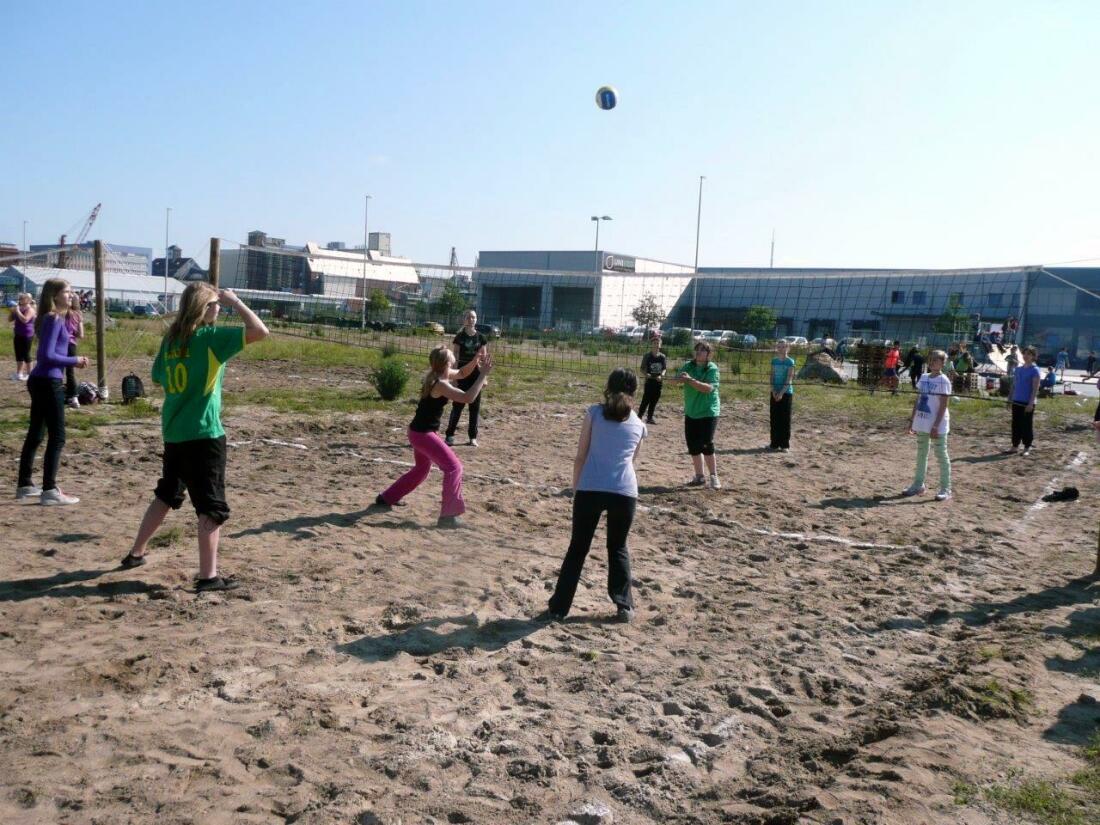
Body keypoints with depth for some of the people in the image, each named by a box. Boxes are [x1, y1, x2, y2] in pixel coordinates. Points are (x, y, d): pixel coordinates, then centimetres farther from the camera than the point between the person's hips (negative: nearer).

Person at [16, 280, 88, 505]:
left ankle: (25, 486, 22)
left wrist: (74, 360, 5)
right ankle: (49, 491, -2)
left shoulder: (50, 319, 15)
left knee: (35, 434, 14)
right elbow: (47, 355, -21)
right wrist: (74, 361, -10)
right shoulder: (55, 319, -14)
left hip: (39, 381, 10)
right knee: (57, 436, -4)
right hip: (48, 383, -10)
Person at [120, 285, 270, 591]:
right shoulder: (211, 337, -13)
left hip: (173, 432, 7)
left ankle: (136, 553, 35)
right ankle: (208, 576, 1)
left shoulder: (171, 338, 7)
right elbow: (260, 331, -22)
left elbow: (159, 378, 17)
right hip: (203, 434, -7)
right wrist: (234, 302, -10)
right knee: (212, 506, -1)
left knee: (166, 494, 24)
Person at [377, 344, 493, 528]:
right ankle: (448, 516, -9)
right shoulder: (440, 384, -24)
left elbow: (462, 373, 19)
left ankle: (386, 498, 39)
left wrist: (476, 360, 3)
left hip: (419, 432, 10)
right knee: (454, 467, -8)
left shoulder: (436, 375, 4)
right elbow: (468, 398, -32)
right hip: (423, 434, -10)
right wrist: (483, 375, -28)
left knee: (421, 469, 28)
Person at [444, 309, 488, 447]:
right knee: (458, 405, 0)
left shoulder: (481, 338, 4)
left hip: (476, 375, 2)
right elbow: (455, 357, -2)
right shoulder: (459, 337, -1)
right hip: (462, 375, -2)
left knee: (475, 406, 5)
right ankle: (450, 435, 9)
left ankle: (473, 436, 13)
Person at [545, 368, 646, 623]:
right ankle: (624, 605, 20)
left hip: (589, 489, -1)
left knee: (577, 549, 11)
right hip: (625, 492, 2)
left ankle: (558, 608, 15)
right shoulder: (639, 425, 16)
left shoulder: (594, 413, 9)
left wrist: (575, 489, 15)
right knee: (618, 548, 22)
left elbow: (580, 457, 6)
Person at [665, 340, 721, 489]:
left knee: (706, 444, -11)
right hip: (691, 412, 6)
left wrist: (690, 380, -32)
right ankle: (699, 476, 22)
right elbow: (676, 380, -5)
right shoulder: (688, 366, 2)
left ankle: (714, 477, 3)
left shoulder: (712, 368, -12)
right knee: (693, 445, 8)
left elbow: (709, 388, -26)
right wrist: (678, 379, -27)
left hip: (708, 412, -5)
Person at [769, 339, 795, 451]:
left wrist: (782, 393, -19)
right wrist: (773, 391, -9)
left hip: (786, 393, -4)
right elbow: (772, 377, 5)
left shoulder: (790, 361, -6)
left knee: (785, 419, -1)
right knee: (774, 418, 6)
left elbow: (789, 379, -11)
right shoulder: (774, 361, 7)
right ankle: (774, 443, 14)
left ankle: (784, 445, 4)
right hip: (775, 393, 4)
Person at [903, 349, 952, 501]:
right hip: (922, 423, 7)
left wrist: (936, 426, -20)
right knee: (921, 454, 14)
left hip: (937, 425, -7)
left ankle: (945, 489, 6)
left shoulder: (943, 381, -12)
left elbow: (943, 406, -15)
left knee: (941, 456, 0)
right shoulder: (923, 378, 9)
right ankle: (918, 484, 24)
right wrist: (912, 420, 11)